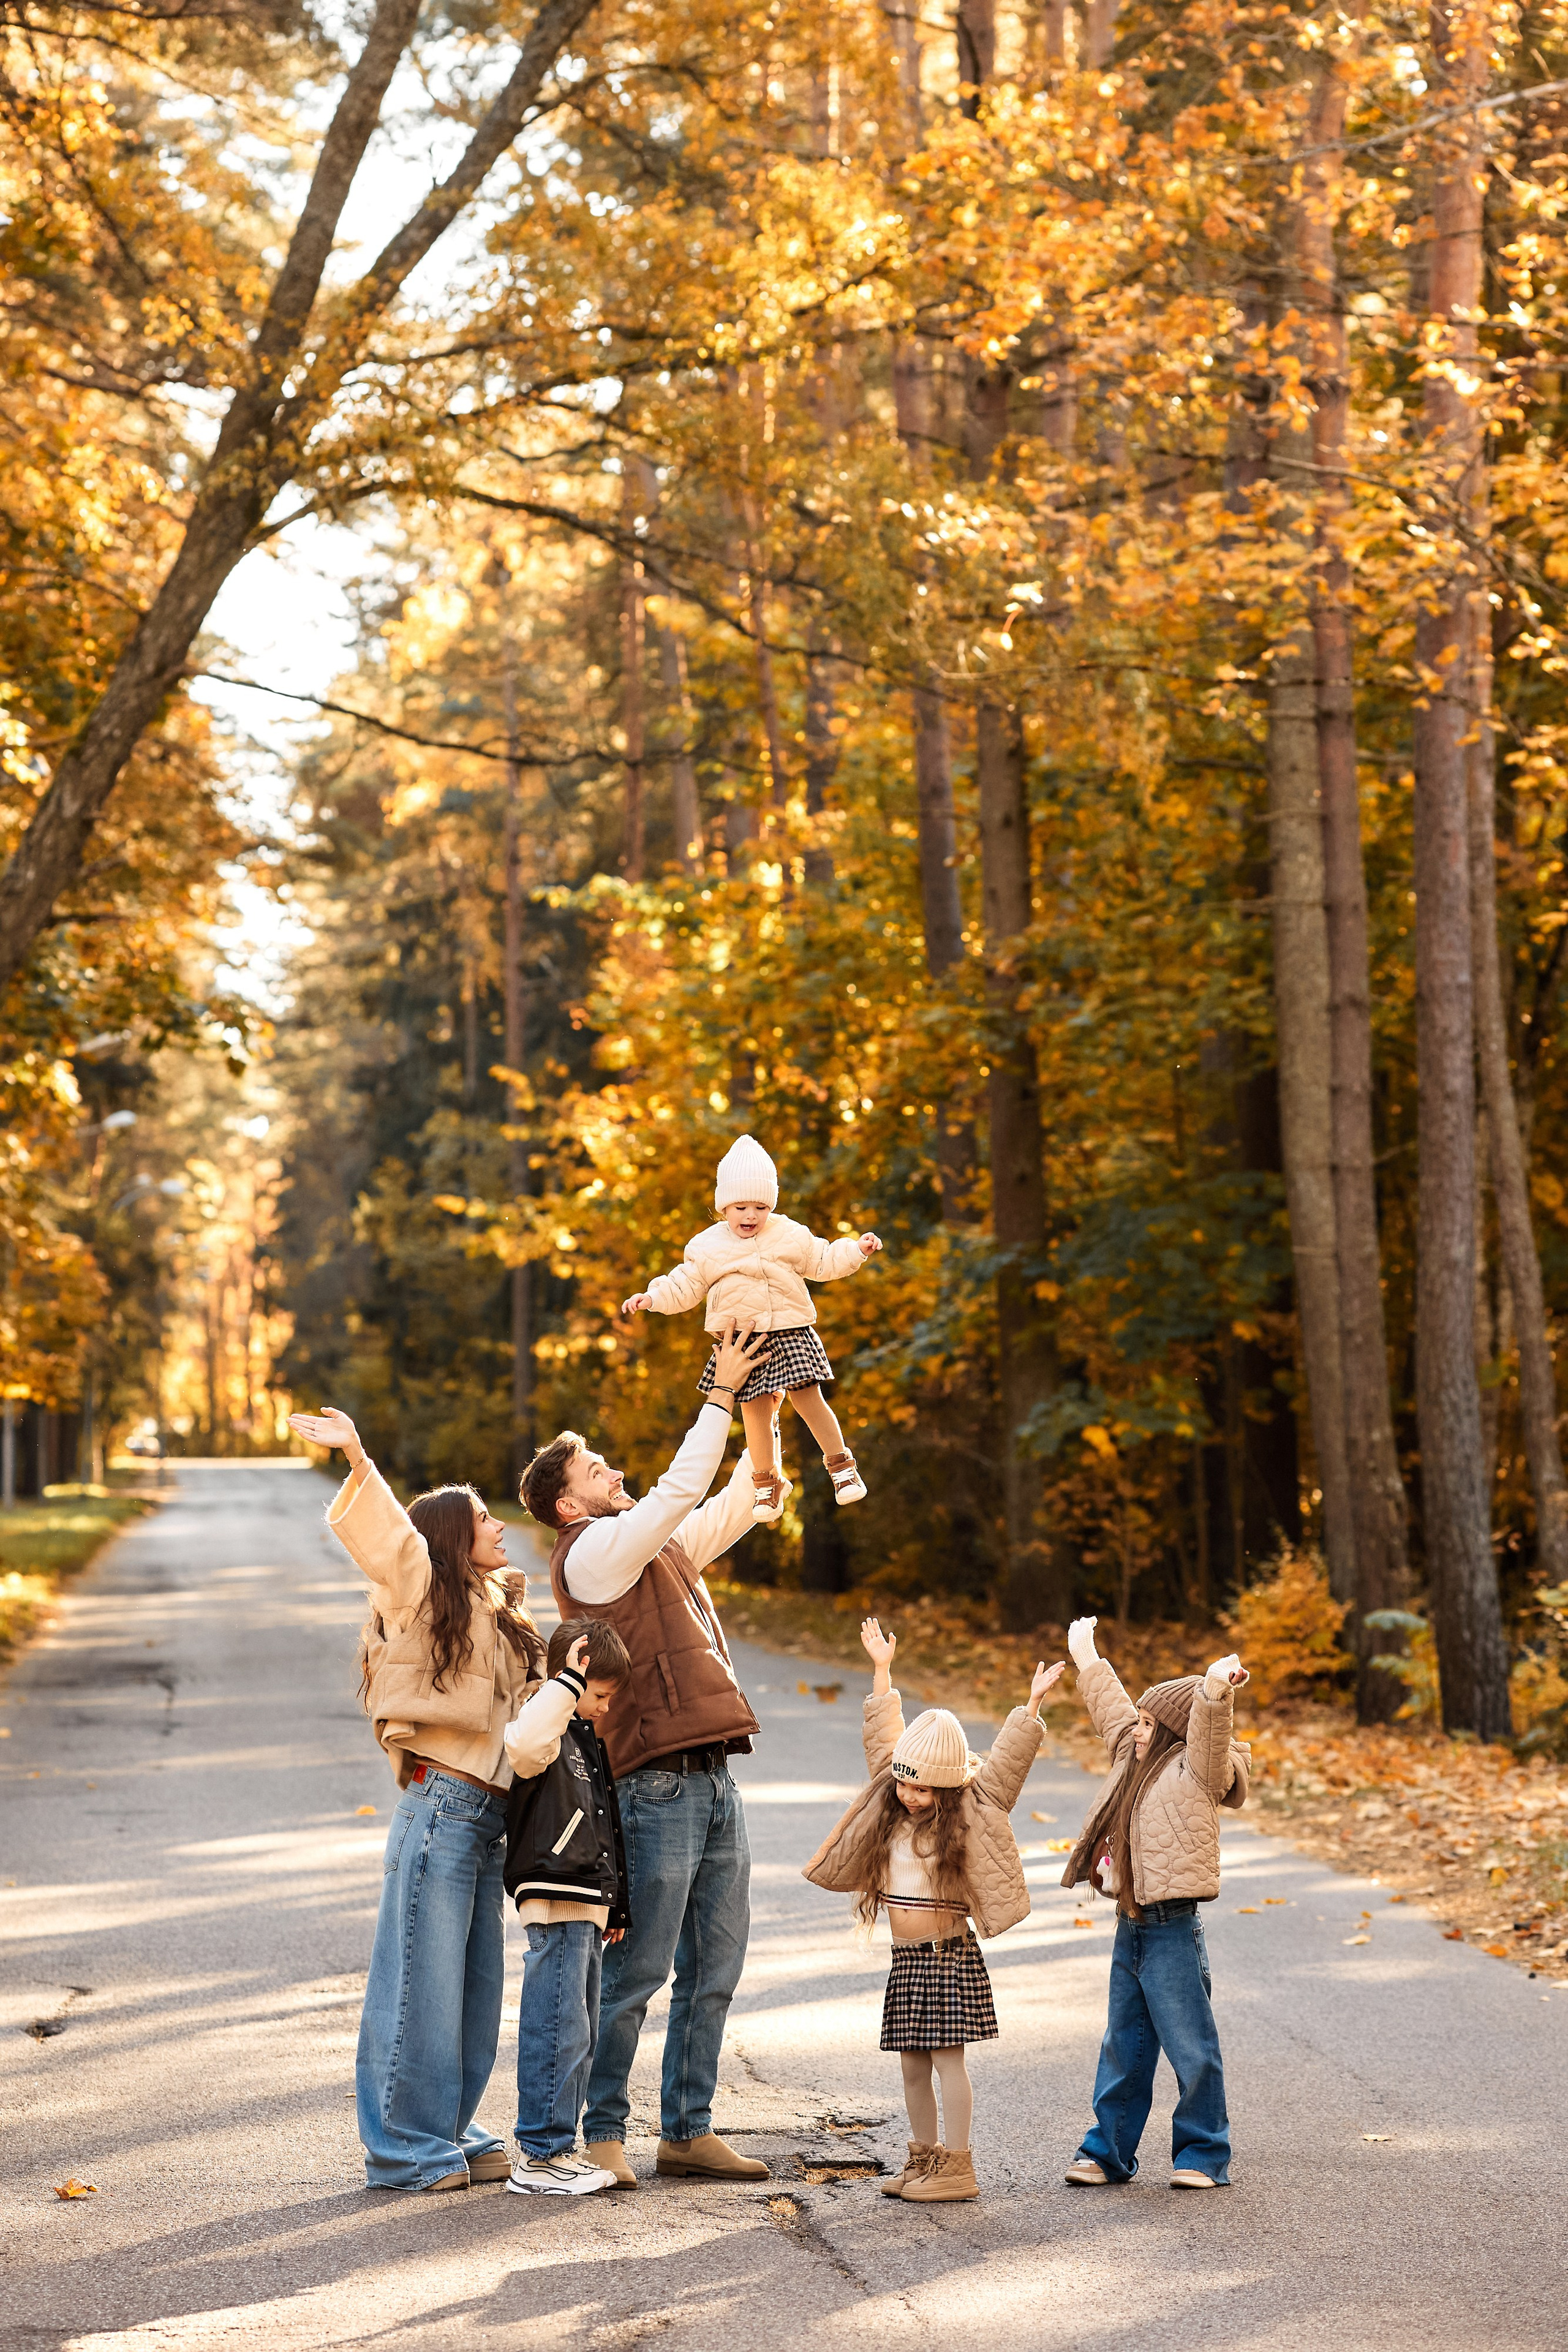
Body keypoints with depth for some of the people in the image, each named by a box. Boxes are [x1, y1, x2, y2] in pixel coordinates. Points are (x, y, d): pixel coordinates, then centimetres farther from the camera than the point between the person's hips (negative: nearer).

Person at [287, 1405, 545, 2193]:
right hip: (442, 1801, -8)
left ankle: (449, 2132, 21)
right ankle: (404, 2148, 1)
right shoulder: (421, 1590, -1)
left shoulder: (501, 1613, 21)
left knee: (477, 1982, 11)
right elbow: (381, 1530, -19)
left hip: (490, 1815, 8)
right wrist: (358, 1462, -35)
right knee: (423, 1978, -5)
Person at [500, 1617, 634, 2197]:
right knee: (558, 2028, -11)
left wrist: (613, 1907, 26)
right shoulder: (548, 1725, -8)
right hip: (555, 1900, -10)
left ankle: (559, 2148, 20)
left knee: (580, 2032, 13)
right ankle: (539, 2156, -7)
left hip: (587, 1906, 10)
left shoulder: (588, 1738, 21)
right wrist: (567, 1682, -29)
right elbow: (525, 1744, -36)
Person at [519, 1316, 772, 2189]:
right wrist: (721, 1395, -8)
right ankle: (601, 2131, 5)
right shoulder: (594, 1551, -6)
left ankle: (690, 2132, 16)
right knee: (637, 1972, -4)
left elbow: (733, 1507, 25)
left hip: (713, 1784, 9)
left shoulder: (661, 1550, 20)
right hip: (659, 1788, -9)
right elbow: (680, 1491, -14)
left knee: (715, 1970, 10)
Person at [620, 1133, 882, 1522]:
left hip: (789, 1333, 0)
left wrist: (857, 1250, 1)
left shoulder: (790, 1235, 3)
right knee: (756, 1413, 1)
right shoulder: (708, 1247, 2)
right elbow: (684, 1287, 9)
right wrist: (651, 1297, -3)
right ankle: (768, 1483, 16)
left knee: (807, 1398, -7)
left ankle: (841, 1465, 8)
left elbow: (822, 1262, 13)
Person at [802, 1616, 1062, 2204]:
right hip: (906, 1957, 6)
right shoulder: (892, 1807, 9)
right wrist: (882, 1671, 20)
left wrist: (1033, 1705, -18)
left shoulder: (969, 1815, -6)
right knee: (912, 2063, 10)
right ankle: (923, 2157, 19)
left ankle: (957, 2167, -4)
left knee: (947, 2057, -6)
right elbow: (884, 1738, 17)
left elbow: (1006, 1761, -11)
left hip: (948, 1954, -6)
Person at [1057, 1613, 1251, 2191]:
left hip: (1173, 1931, -9)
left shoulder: (1196, 1771, -10)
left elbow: (1210, 1731, -30)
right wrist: (1087, 1660, 44)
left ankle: (1204, 2156, 8)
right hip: (1131, 1927, 9)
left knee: (1191, 2048, -2)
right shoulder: (1137, 1758, 15)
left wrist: (1216, 1687, -50)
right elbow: (1112, 1709, 31)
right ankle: (1109, 2151, 22)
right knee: (1123, 2048, 15)